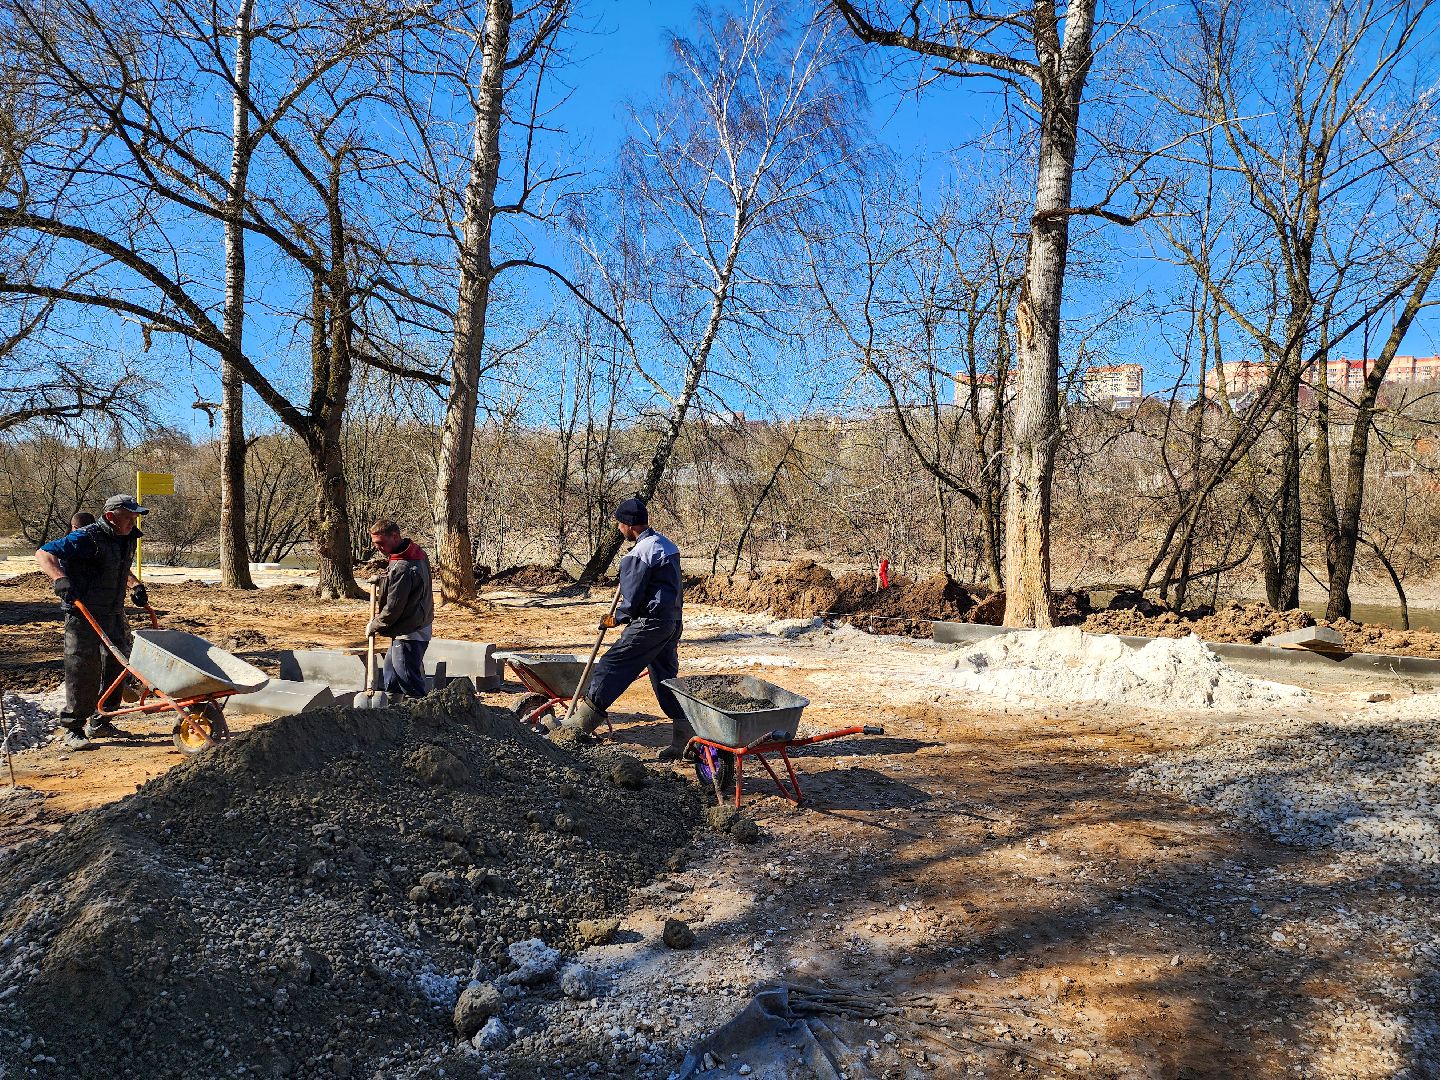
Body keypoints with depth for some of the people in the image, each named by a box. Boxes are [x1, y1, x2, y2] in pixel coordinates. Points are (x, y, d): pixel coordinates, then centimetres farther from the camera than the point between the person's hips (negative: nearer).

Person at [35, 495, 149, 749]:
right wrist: (59, 578, -38)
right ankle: (73, 728, 7)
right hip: (84, 615, -8)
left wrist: (135, 585, 14)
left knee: (117, 665, 12)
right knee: (83, 670, -6)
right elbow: (43, 554, -22)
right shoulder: (88, 538, -17)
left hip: (114, 614, 8)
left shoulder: (127, 539, 9)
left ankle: (100, 723, 25)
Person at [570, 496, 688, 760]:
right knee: (665, 678, 13)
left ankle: (581, 722, -1)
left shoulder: (639, 553, -16)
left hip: (650, 623, -9)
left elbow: (632, 598, -14)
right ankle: (684, 738, 13)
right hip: (673, 621, 9)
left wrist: (616, 618, 3)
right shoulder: (666, 544, 14)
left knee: (612, 665, -4)